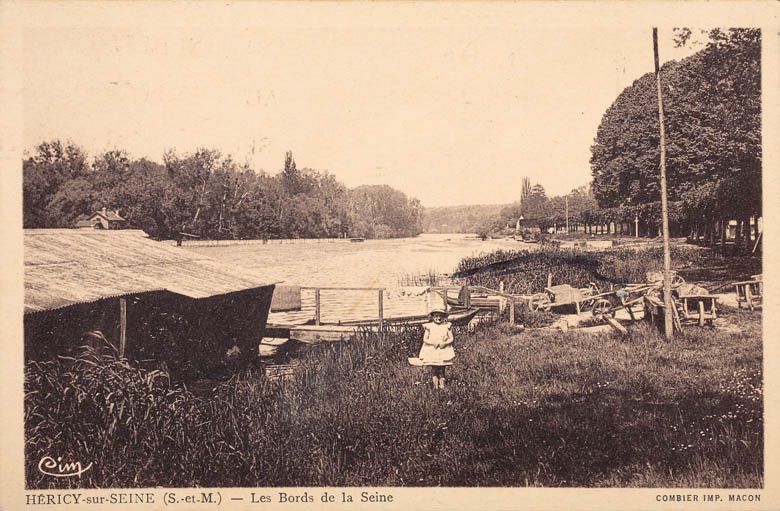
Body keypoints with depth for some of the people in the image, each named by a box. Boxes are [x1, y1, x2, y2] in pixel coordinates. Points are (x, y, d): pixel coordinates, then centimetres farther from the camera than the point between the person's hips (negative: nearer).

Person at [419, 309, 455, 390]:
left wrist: (445, 343, -14)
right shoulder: (429, 327, 0)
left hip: (444, 350, 1)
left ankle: (442, 384, 11)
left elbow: (451, 338, 3)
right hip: (432, 351, -1)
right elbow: (425, 339, -1)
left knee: (442, 369, 3)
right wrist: (433, 343, -17)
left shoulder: (446, 326, 4)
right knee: (434, 369, -2)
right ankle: (435, 385, 4)